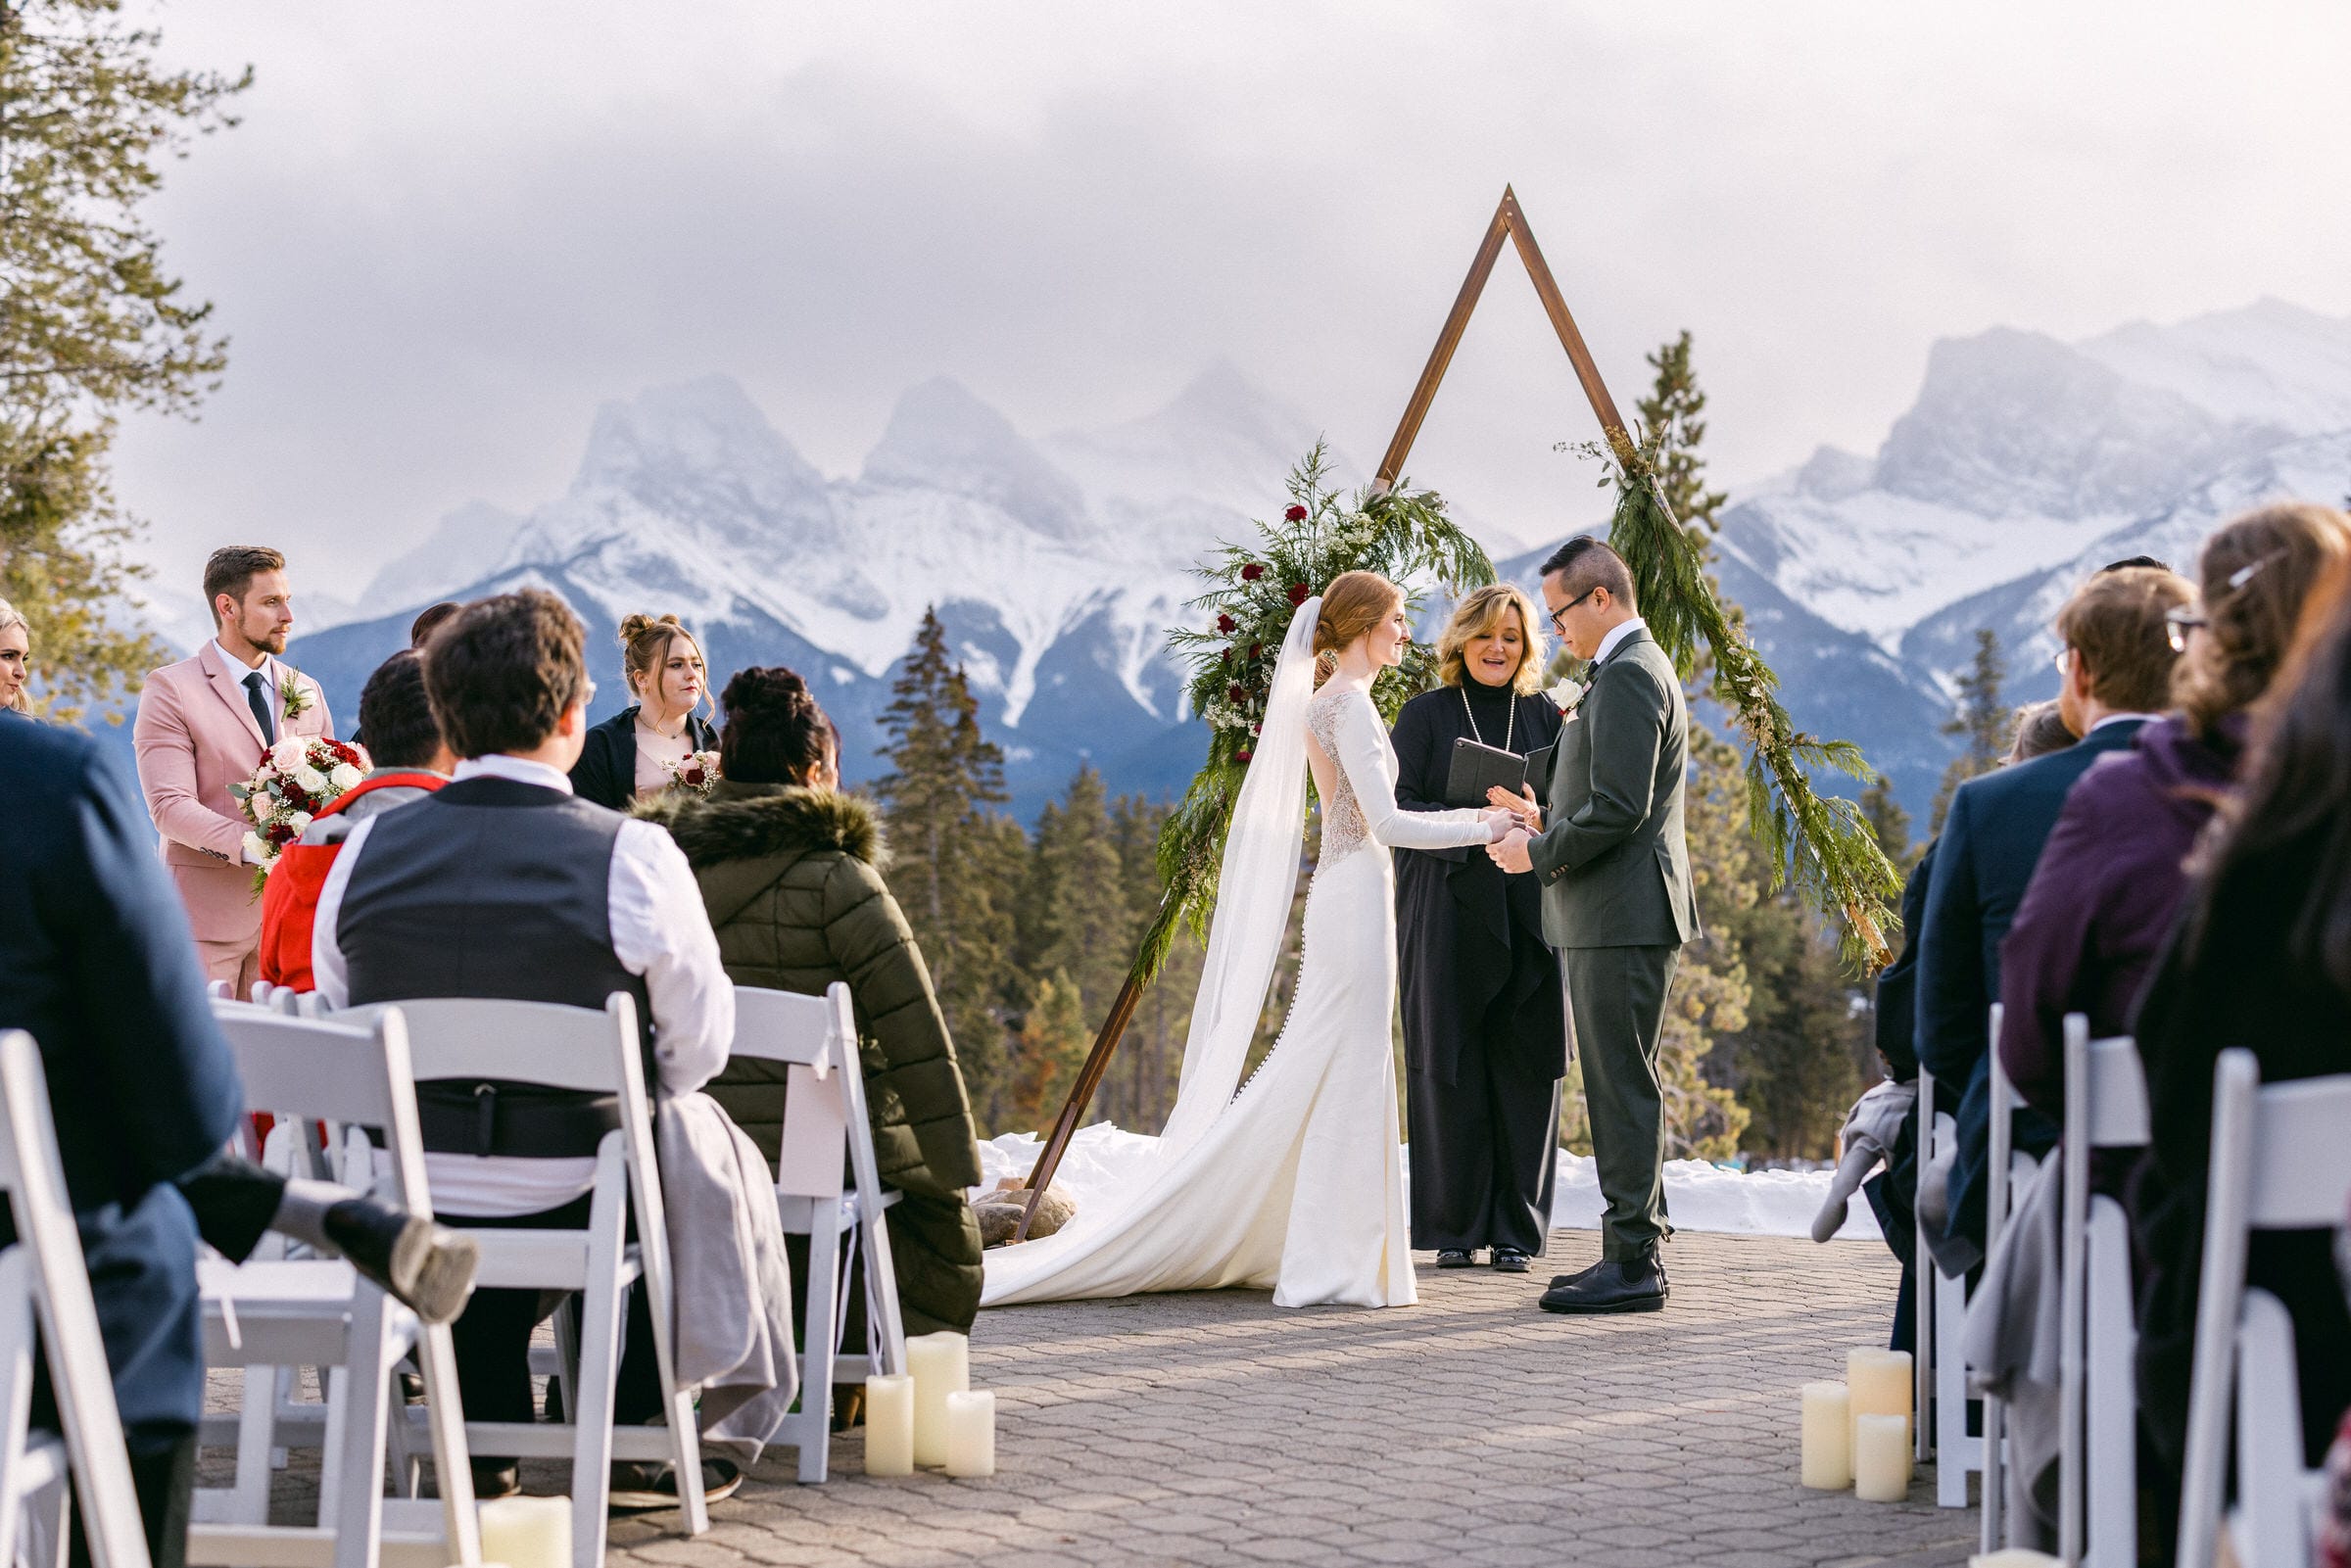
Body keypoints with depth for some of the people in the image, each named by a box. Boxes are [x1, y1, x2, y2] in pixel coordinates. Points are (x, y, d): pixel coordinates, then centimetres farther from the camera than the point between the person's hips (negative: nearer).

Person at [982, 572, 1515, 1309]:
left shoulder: (1326, 703, 16)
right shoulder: (1349, 703, -13)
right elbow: (1386, 823, -20)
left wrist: (1471, 812, 18)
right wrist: (1484, 829, -14)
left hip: (1344, 893, 10)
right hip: (1356, 897, -10)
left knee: (1321, 1079, 11)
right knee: (1346, 1077, -6)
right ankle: (1329, 1264, -1)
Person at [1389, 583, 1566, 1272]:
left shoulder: (1543, 717, 12)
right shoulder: (1426, 714, 4)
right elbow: (1395, 808, -5)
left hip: (1527, 914, 2)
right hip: (1449, 911, -2)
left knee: (1525, 1070, 0)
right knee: (1449, 1067, -2)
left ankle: (1515, 1229, 7)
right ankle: (1455, 1228, 6)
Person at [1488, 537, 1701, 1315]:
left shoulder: (1628, 675, -14)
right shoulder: (1636, 667, 20)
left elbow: (1620, 806, -22)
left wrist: (1540, 852, -11)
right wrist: (1541, 813, 14)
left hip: (1622, 918, -11)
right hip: (1614, 918, 11)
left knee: (1623, 1087, -8)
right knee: (1624, 1085, 13)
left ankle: (1634, 1264, -5)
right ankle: (1635, 1249, 18)